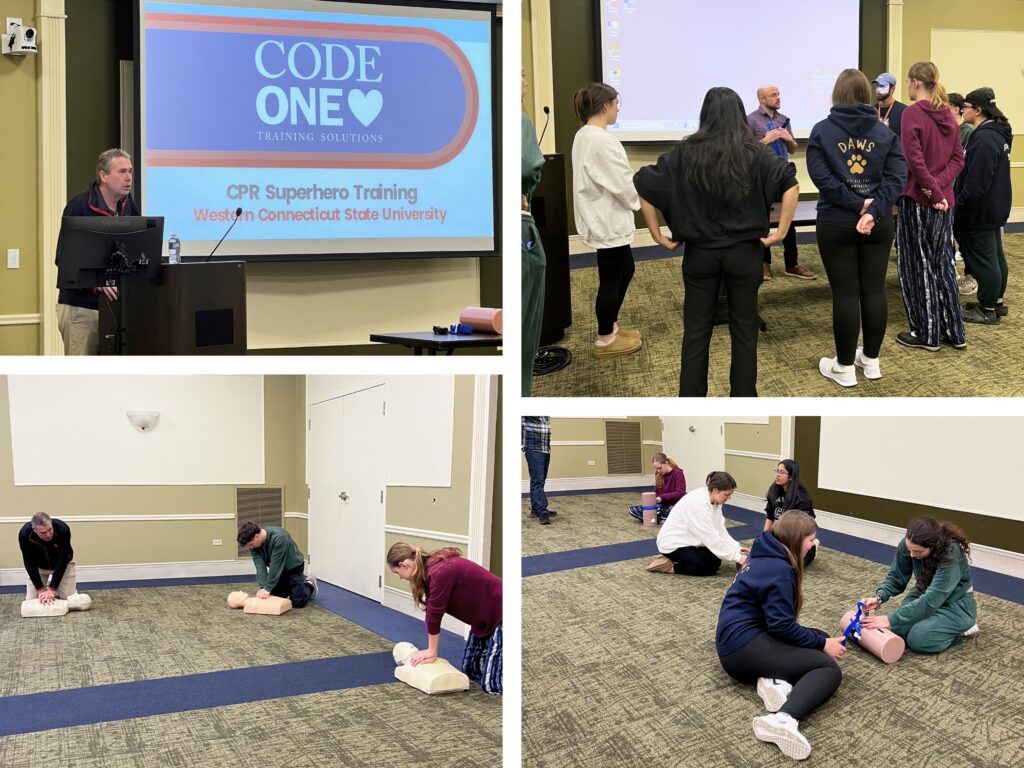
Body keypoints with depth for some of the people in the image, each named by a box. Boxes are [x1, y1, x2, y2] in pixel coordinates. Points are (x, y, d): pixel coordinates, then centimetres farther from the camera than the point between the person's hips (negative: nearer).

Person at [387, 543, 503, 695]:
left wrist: (432, 652, -8)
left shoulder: (440, 572, -29)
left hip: (501, 615, -10)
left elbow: (434, 614, -19)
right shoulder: (430, 568, 1)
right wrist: (430, 650, 7)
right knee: (470, 670, 15)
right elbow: (432, 614, 6)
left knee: (491, 684, -12)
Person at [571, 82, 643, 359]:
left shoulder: (584, 135, 9)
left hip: (604, 217, 11)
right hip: (608, 220, -11)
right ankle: (605, 340, 14)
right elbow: (622, 184, -22)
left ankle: (610, 327, 32)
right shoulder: (601, 141, -24)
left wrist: (637, 183, 9)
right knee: (611, 279, 2)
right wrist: (642, 196, -2)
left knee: (625, 270, 21)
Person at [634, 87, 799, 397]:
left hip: (700, 253, 0)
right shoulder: (754, 152, -4)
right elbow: (791, 184, -16)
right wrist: (781, 231, -11)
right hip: (744, 252, 0)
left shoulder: (686, 151, -3)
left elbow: (643, 185, -8)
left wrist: (657, 234, -3)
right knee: (744, 330, 11)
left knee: (696, 332, 8)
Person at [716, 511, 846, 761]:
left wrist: (821, 640, 20)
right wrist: (822, 644, -8)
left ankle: (775, 680, -13)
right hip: (743, 645, -10)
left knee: (820, 638, 13)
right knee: (829, 667, -16)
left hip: (739, 641, 10)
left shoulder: (766, 557, 16)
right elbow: (781, 626, -18)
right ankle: (784, 720, -42)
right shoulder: (779, 570, -15)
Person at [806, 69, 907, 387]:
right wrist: (872, 211, -16)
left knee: (845, 293, 1)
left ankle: (845, 367, 8)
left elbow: (822, 177, -14)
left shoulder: (821, 130, -4)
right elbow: (897, 177, -8)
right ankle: (871, 360, 21)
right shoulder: (886, 132, 3)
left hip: (836, 225, -3)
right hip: (879, 224, 3)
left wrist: (857, 205, -14)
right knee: (874, 290, 11)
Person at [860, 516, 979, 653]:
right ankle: (939, 621, 9)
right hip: (925, 595, 6)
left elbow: (931, 601, -39)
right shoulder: (907, 545, -20)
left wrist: (891, 619, -42)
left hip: (955, 602, -6)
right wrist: (879, 597, -26)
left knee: (919, 639, -27)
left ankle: (963, 626, 0)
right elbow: (896, 578, -5)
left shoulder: (952, 555, -35)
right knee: (895, 630, -19)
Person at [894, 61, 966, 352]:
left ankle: (927, 334, 10)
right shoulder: (947, 114, 9)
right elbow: (958, 159, 7)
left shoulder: (913, 113, -14)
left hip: (918, 198, -7)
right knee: (943, 262, 14)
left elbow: (914, 159, -21)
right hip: (945, 200, 7)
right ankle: (954, 331, 18)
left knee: (918, 266, 3)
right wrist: (940, 185, -6)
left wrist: (933, 191, -13)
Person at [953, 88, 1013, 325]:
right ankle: (997, 301, 28)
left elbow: (976, 182, -27)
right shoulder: (997, 134, 10)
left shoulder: (984, 138, -23)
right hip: (994, 208, 10)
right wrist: (963, 202, 19)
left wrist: (959, 205, -19)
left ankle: (988, 310, 4)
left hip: (980, 210, -10)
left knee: (983, 259, -2)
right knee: (995, 255, 17)